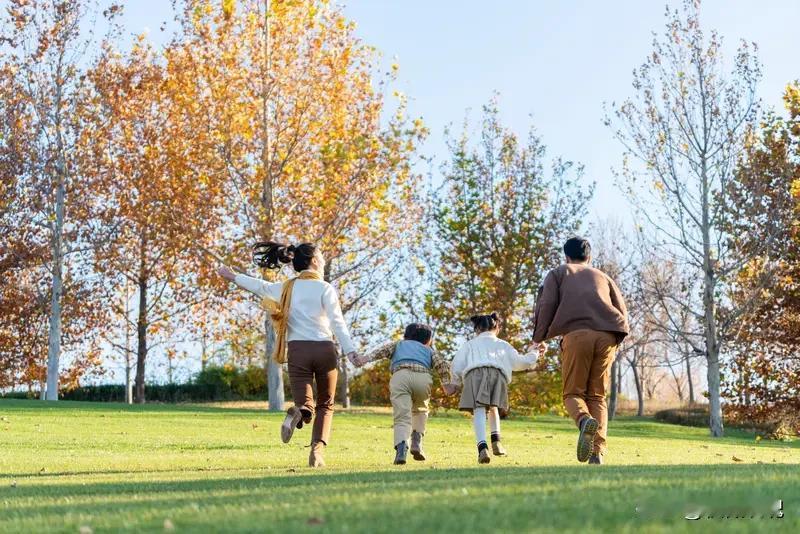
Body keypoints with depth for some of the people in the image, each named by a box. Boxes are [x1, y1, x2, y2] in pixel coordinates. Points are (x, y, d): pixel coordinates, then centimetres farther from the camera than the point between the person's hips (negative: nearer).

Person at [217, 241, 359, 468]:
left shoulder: (287, 288, 9)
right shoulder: (325, 289, -2)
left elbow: (261, 287, 25)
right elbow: (338, 323, -11)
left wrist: (233, 277, 41)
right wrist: (351, 351, -16)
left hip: (298, 350, 2)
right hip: (325, 349, -2)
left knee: (305, 406, 2)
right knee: (325, 405, 13)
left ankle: (298, 413, -36)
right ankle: (317, 450, -5)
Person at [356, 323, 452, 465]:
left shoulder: (398, 344, 36)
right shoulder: (429, 350, 36)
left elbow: (385, 348, 14)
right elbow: (442, 364, 17)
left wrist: (367, 358, 0)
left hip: (400, 376, -1)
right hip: (423, 378, 1)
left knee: (402, 417, -7)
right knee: (420, 410, 28)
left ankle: (401, 448, -33)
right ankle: (417, 442, 8)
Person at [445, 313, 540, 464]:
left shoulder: (470, 344, 30)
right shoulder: (503, 345, 34)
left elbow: (456, 367, 20)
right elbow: (518, 362, 27)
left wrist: (454, 383, 36)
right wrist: (534, 355, 44)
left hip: (474, 373, -2)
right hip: (498, 373, 2)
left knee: (478, 411, -14)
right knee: (492, 407, 24)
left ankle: (482, 447, -34)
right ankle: (496, 441, 4)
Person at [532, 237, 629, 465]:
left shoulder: (558, 273, 23)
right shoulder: (602, 276, 32)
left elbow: (547, 305, 7)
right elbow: (621, 309, 21)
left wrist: (539, 337, 12)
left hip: (576, 334, -3)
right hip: (606, 335, 3)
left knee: (573, 392, 4)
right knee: (597, 396, 9)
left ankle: (585, 420, -31)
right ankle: (597, 452, -8)